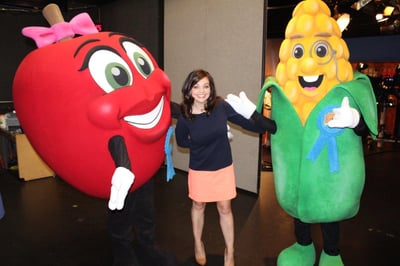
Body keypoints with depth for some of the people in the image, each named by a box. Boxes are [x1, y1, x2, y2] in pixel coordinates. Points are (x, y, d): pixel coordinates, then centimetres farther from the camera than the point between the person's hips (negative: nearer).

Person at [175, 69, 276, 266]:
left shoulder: (221, 106, -15)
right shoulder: (184, 116, -15)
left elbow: (248, 124, -8)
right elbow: (181, 141, 2)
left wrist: (275, 127, -10)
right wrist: (200, 143, -9)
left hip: (223, 168, 1)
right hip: (199, 170, 0)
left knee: (224, 208, 12)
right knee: (198, 206, 19)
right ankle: (198, 244, 44)